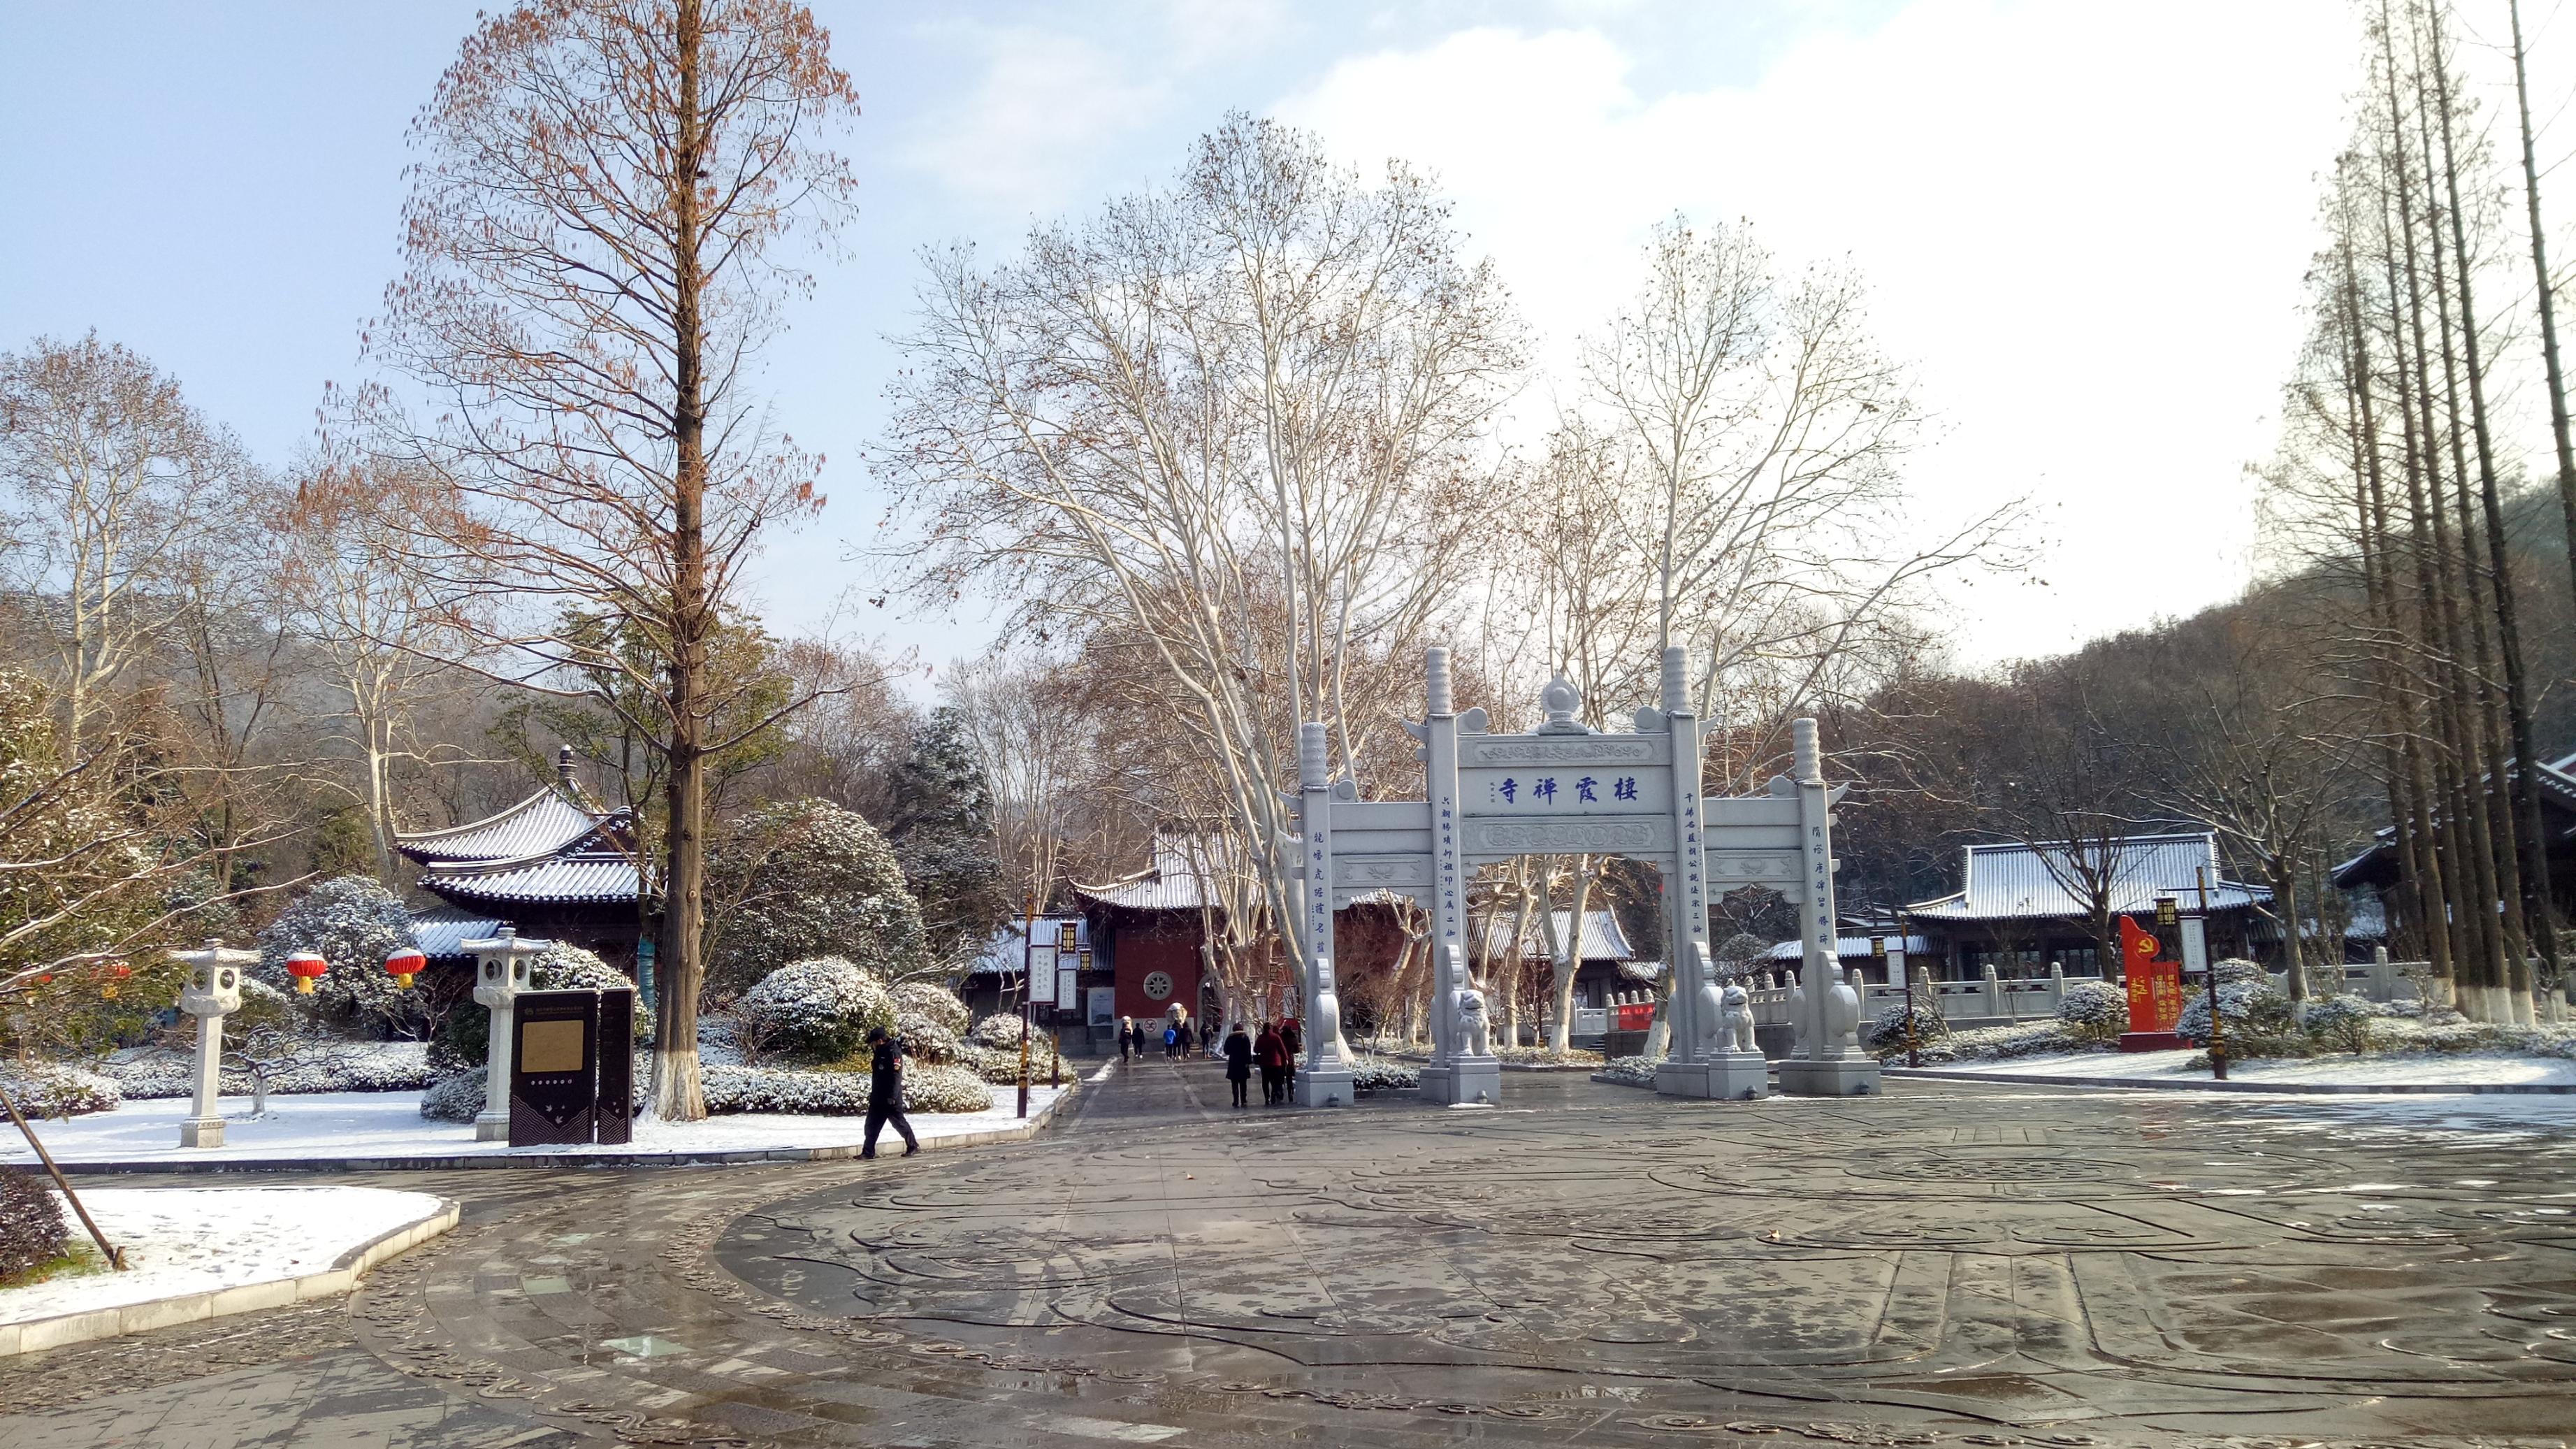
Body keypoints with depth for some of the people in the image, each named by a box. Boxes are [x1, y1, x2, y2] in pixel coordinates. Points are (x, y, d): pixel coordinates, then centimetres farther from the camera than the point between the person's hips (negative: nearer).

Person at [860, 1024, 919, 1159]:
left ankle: (913, 1145, 15)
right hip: (878, 1097, 9)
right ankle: (868, 1152, 6)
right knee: (872, 1125, 4)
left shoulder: (894, 1052, -17)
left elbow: (896, 1076, -22)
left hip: (890, 1098, -9)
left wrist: (892, 1097, -24)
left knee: (899, 1123, 1)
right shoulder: (879, 1052, 11)